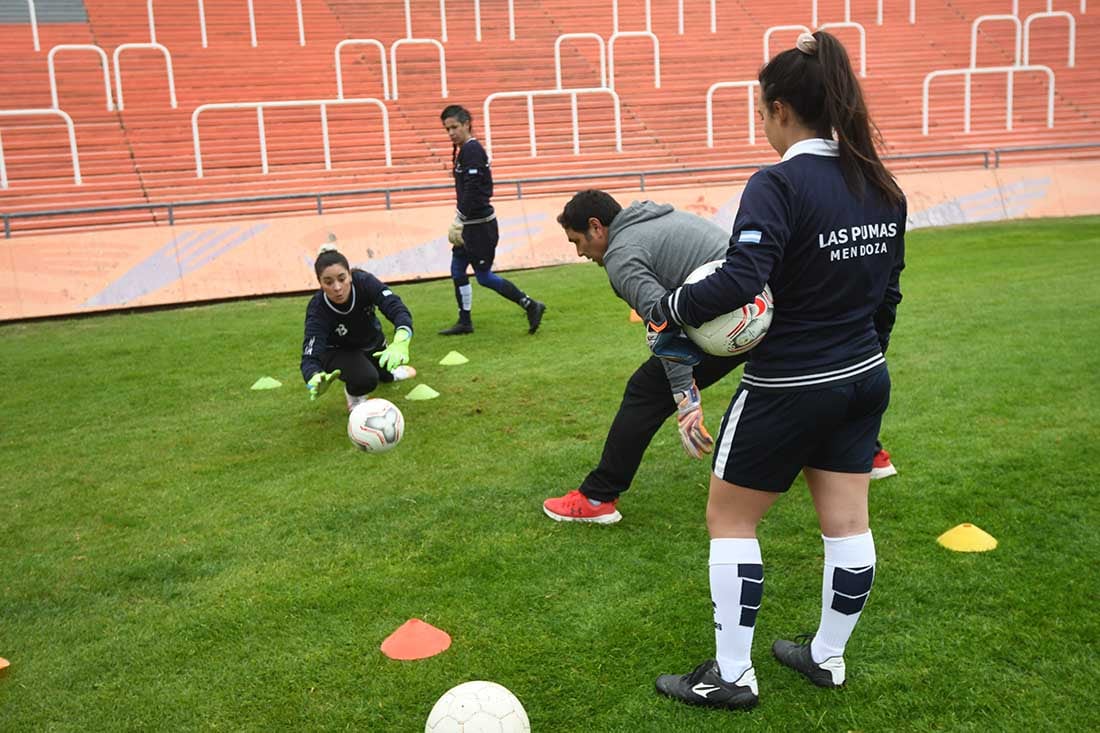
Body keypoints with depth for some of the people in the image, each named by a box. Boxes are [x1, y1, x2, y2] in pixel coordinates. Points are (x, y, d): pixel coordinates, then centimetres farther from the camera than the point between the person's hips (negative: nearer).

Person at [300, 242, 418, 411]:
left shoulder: (364, 282, -35)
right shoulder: (317, 310, -37)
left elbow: (397, 309, -46)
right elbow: (310, 356, -44)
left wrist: (401, 341, -68)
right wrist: (315, 379, -69)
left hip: (371, 341, 3)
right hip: (338, 351, -3)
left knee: (386, 374, 28)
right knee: (365, 379, -32)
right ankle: (353, 393, 4)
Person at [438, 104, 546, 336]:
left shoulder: (472, 150, -15)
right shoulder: (464, 150, 15)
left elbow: (472, 190, -22)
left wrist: (458, 221, -22)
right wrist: (459, 222, 15)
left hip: (480, 225, -10)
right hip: (470, 224, 10)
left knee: (484, 276, -4)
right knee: (457, 270, 12)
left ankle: (531, 306, 2)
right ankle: (464, 322, 20)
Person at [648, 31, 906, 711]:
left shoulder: (779, 184, -20)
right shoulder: (881, 184, 4)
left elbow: (739, 281, -32)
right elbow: (888, 289, 11)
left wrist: (668, 309, -16)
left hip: (788, 389, -8)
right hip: (865, 379, 8)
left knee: (730, 522, 8)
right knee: (847, 522, 16)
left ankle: (731, 676, 18)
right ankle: (828, 656, 34)